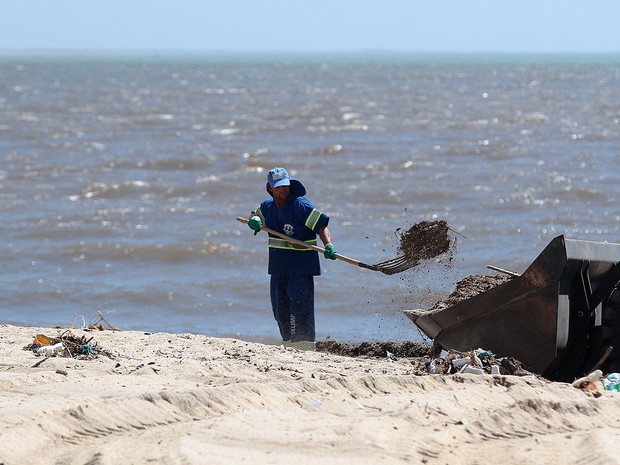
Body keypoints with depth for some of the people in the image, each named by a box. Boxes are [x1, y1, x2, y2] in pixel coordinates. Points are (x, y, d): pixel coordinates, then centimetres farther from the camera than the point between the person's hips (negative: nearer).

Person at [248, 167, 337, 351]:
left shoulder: (300, 205, -14)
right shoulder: (267, 206, 8)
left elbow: (322, 225, -19)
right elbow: (255, 216, 27)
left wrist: (328, 245, -37)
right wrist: (254, 220, 2)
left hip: (301, 265, -7)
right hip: (278, 265, 7)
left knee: (300, 305, -13)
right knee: (279, 308, 11)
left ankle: (305, 345, -13)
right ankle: (289, 343, 23)